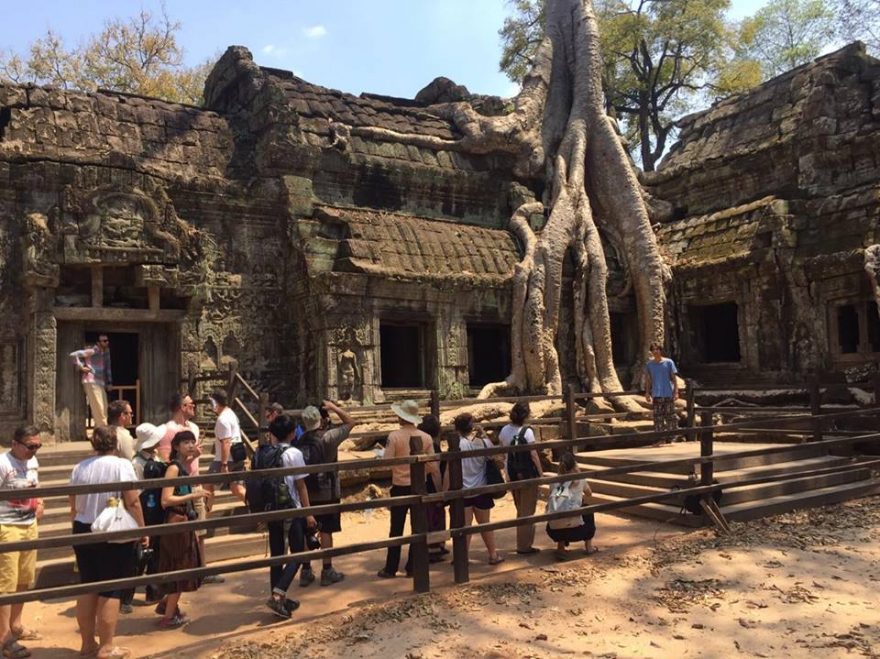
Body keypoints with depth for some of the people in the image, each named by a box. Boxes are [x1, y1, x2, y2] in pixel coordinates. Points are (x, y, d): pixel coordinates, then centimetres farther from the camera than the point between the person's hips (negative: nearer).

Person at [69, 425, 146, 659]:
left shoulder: (79, 468, 4)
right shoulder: (122, 465, -12)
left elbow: (74, 506, 11)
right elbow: (133, 503, -15)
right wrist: (142, 530, -5)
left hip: (83, 531, 6)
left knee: (88, 586, 15)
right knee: (110, 590, 2)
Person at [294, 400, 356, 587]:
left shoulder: (300, 441, -1)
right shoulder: (327, 438, -15)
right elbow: (351, 422, -7)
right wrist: (334, 407, -1)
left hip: (306, 494, 5)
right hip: (327, 494, -4)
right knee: (326, 532, 5)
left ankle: (306, 572, 19)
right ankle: (327, 572, 12)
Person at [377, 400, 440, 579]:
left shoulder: (394, 436, -12)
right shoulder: (426, 437, -4)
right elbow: (433, 467, -4)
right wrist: (439, 490, 4)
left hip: (400, 487, -2)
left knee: (396, 529, 9)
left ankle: (391, 569, 15)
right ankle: (413, 567, 16)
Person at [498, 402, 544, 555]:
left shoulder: (504, 431, -2)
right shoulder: (527, 432, -17)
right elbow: (533, 454, -15)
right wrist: (541, 473, -6)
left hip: (512, 474, 6)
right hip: (528, 475, -6)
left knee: (520, 510, 20)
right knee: (527, 511, 5)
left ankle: (522, 543, 28)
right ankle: (524, 545, 10)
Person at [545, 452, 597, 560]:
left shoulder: (554, 481, 12)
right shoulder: (579, 479, 8)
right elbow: (589, 494, 28)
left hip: (554, 531, 2)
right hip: (574, 529, -2)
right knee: (587, 509, 29)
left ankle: (560, 547, 17)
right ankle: (589, 546, 30)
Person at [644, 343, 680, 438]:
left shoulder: (669, 362, -1)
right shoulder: (649, 364, 5)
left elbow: (674, 378, 1)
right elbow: (648, 380, 10)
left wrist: (676, 392, -5)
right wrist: (647, 393, 6)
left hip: (668, 394, -2)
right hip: (656, 395, 2)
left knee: (670, 416, 1)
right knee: (658, 417, 2)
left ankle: (670, 438, 11)